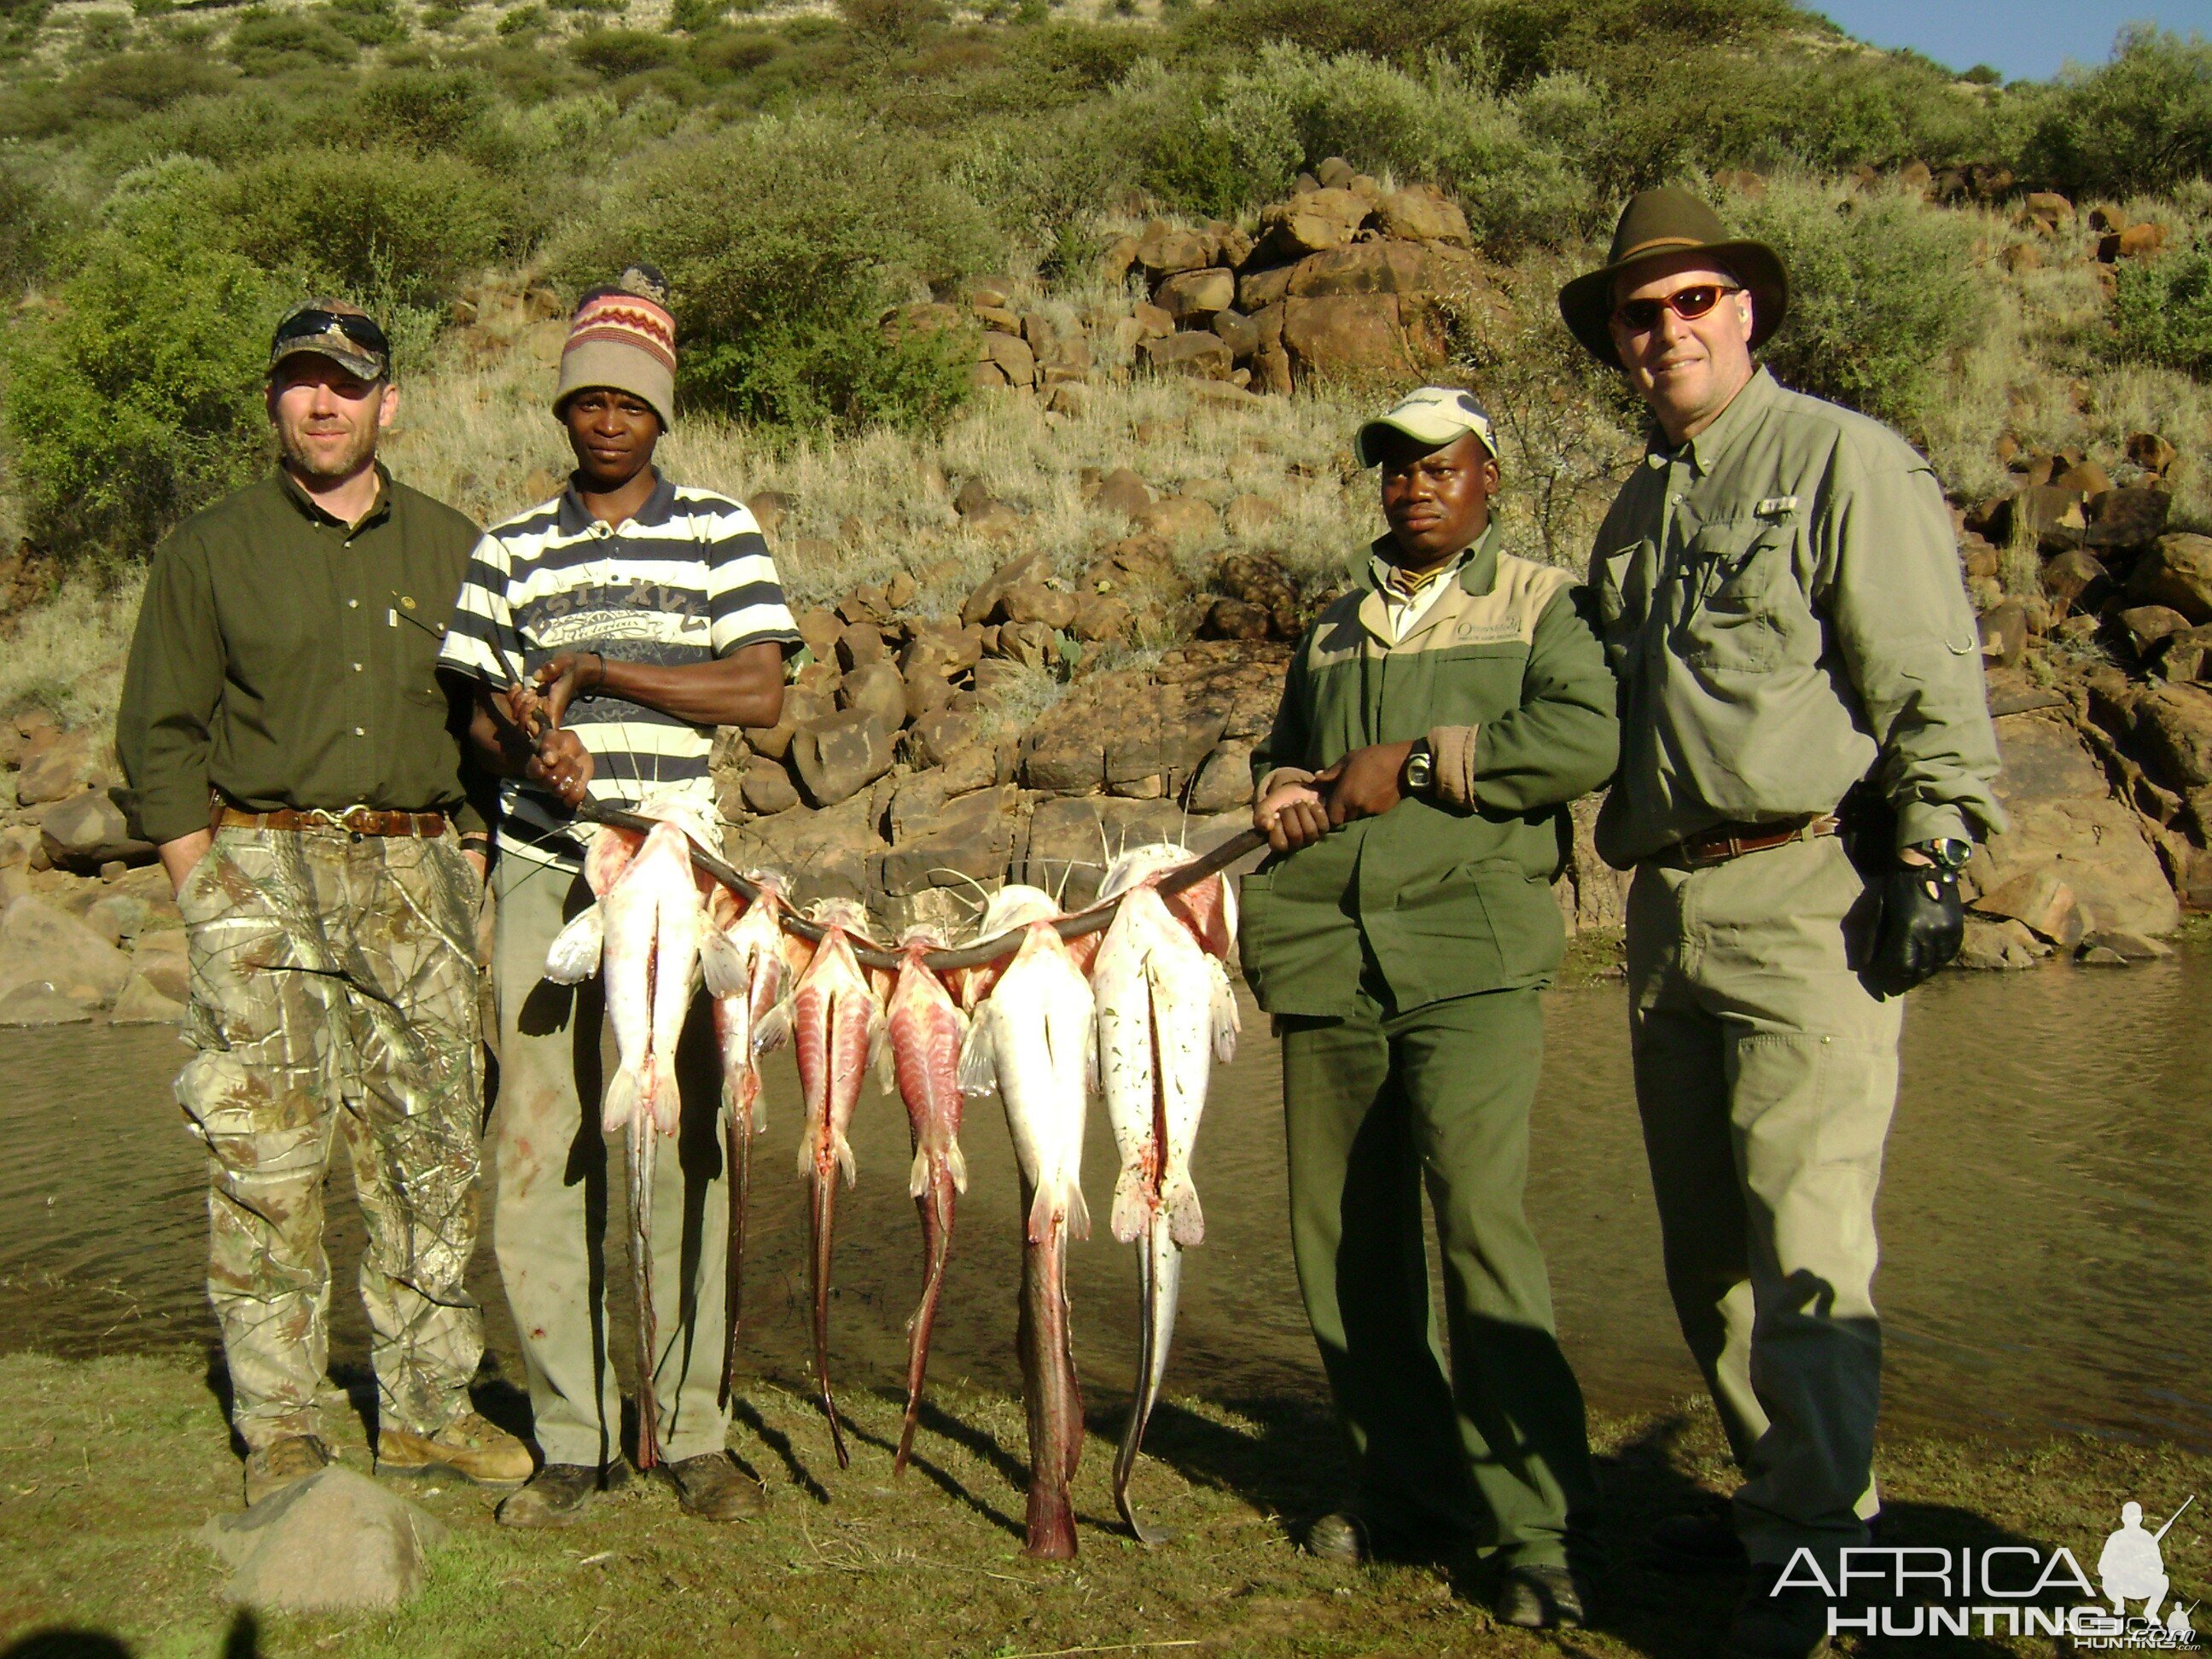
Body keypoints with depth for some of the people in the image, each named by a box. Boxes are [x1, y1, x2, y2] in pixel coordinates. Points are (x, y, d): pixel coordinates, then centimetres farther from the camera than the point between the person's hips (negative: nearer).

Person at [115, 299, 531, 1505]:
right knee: (267, 1160, -3)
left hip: (416, 874, 2)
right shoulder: (209, 550, 7)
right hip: (261, 868, -2)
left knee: (432, 1155, 5)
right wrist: (208, 895, -4)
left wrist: (456, 868, 7)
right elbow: (159, 738, 5)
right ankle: (279, 1429, 9)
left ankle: (427, 1406, 18)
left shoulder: (452, 549, 12)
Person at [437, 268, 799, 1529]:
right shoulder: (512, 550, 15)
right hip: (542, 873, 2)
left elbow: (761, 692, -3)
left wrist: (596, 668, -7)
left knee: (684, 1148, -2)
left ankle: (697, 1433, 9)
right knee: (537, 1145, -1)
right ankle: (573, 1440, 10)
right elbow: (485, 713, 13)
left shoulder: (720, 534, 8)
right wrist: (528, 744, -10)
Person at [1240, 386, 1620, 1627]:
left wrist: (1407, 760, -10)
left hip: (1470, 960, -5)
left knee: (1480, 1220, -16)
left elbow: (1585, 738, -11)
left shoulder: (1543, 604, 7)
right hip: (1327, 963, 6)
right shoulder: (1334, 628, 23)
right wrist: (1284, 788, 9)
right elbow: (1282, 749, 34)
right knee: (1345, 1242, 8)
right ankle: (1412, 1488, 23)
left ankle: (1541, 1530, -5)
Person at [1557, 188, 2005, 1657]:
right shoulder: (1637, 507, 20)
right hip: (1668, 906, 8)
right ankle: (1783, 1493, 27)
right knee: (1706, 1242, 12)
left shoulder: (1843, 460, -1)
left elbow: (1932, 679, -7)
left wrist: (1933, 857, -15)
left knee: (1804, 1234, -8)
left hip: (1807, 891, -7)